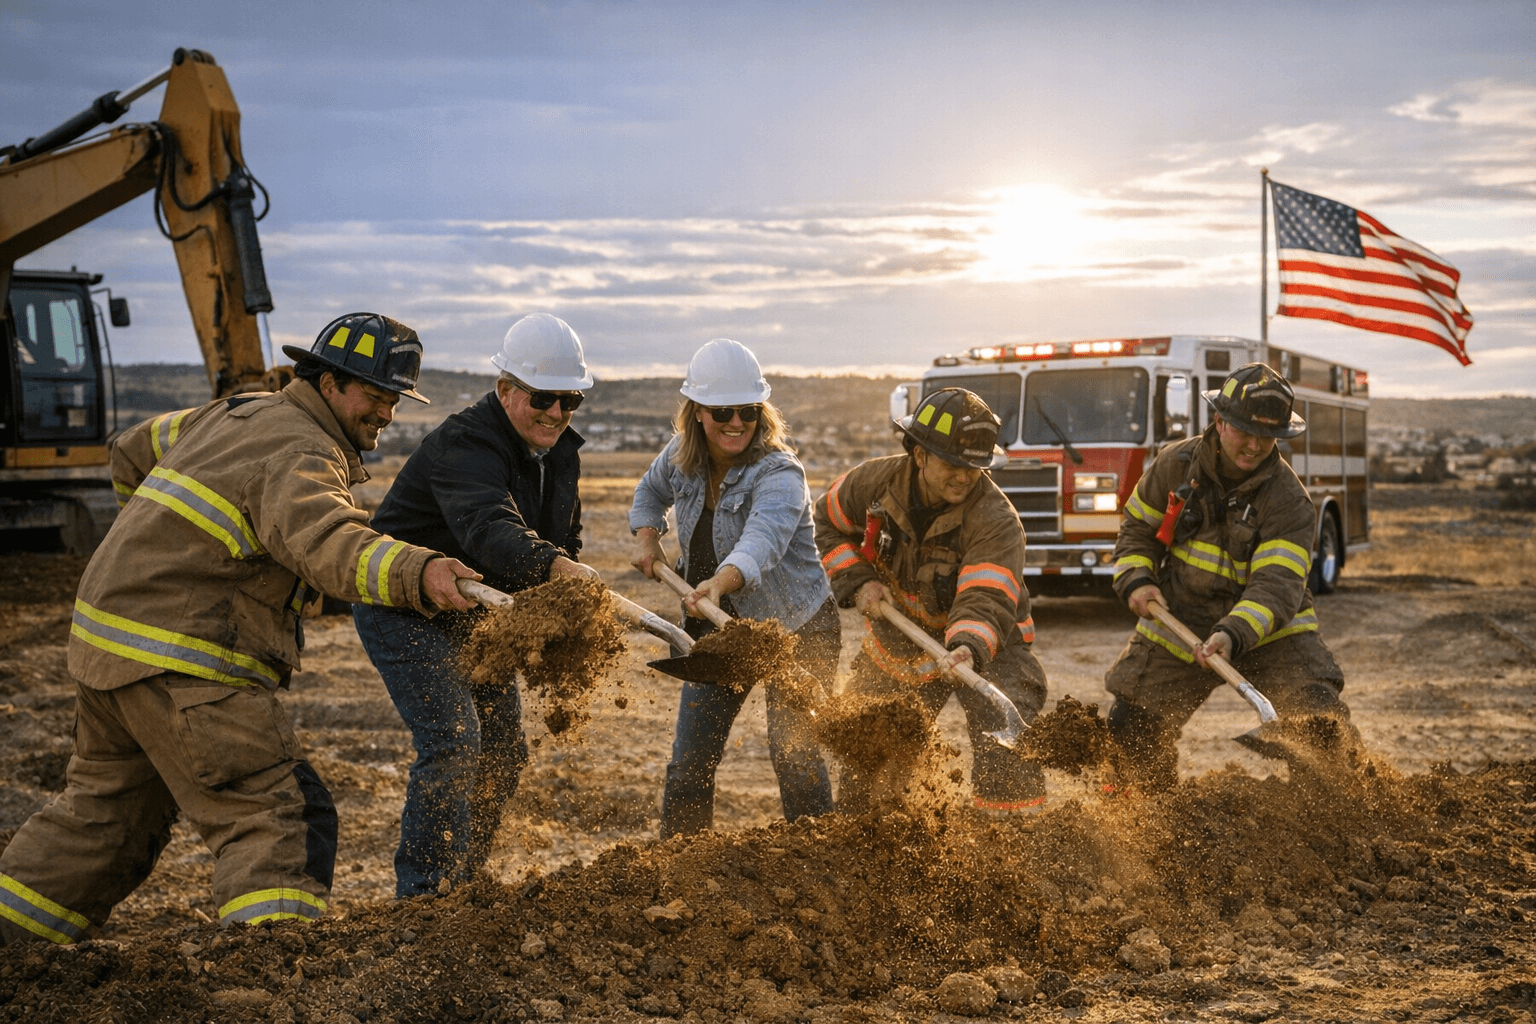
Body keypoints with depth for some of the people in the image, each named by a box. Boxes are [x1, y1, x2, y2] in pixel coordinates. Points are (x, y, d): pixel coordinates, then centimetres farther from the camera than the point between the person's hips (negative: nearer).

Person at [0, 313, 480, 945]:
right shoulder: (302, 454, -15)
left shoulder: (238, 413, 16)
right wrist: (414, 573, -53)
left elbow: (133, 453, 30)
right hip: (180, 664, -10)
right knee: (279, 813, -14)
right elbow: (320, 539, -38)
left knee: (105, 806, 26)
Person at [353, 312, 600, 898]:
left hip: (475, 614, 9)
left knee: (503, 751, 11)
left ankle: (462, 882, 26)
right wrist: (554, 566, -65)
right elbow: (488, 528, -48)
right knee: (452, 742, -20)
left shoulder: (561, 452, 1)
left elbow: (562, 538, 13)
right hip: (404, 608, -9)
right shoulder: (464, 445, -28)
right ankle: (423, 892, -11)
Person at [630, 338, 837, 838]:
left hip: (794, 629, -6)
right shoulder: (681, 457, -6)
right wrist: (646, 536, -2)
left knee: (793, 755, -5)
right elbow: (652, 490, 18)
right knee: (690, 760, 5)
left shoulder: (779, 475, -27)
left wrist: (719, 583, -67)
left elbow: (762, 540, -48)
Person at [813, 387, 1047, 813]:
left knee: (1003, 744, -23)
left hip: (983, 645, -4)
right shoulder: (877, 482, -17)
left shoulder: (995, 520, -30)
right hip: (899, 636, 4)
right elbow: (827, 524, 2)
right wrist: (857, 580, -12)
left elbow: (986, 601, -40)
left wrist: (968, 650, -60)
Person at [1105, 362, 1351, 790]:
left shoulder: (1288, 499, -18)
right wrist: (1136, 581, -10)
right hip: (1177, 622, 3)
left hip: (1269, 631, -2)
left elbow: (1277, 585, -28)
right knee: (1130, 728, 3)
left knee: (1321, 721, -19)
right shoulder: (1177, 465, -7)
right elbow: (1138, 528, 8)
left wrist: (1234, 635, -44)